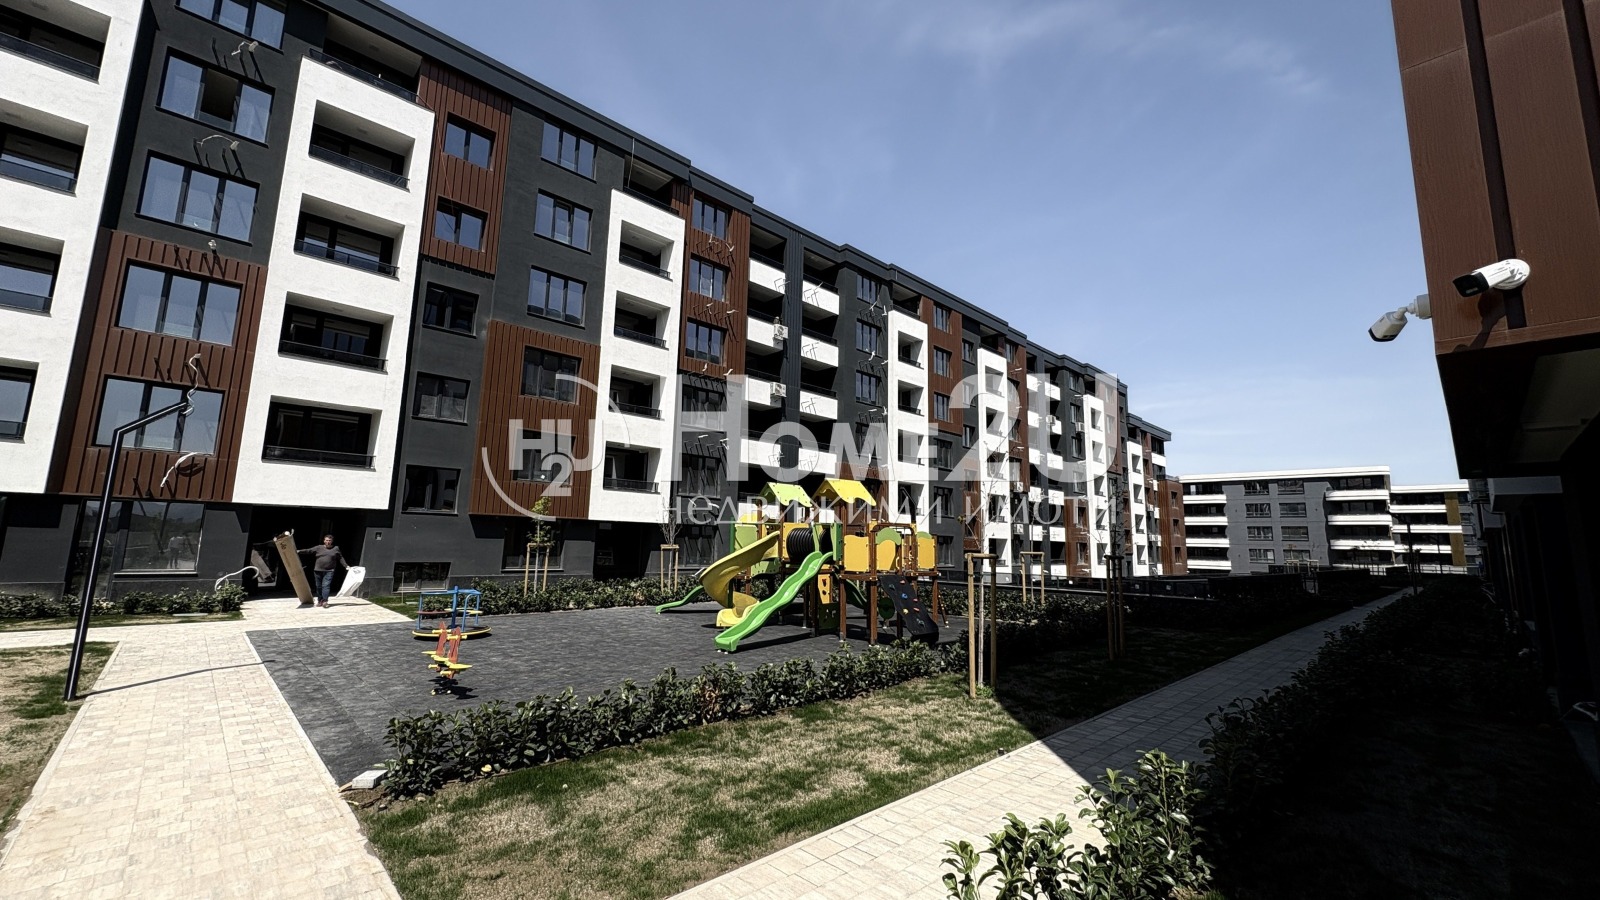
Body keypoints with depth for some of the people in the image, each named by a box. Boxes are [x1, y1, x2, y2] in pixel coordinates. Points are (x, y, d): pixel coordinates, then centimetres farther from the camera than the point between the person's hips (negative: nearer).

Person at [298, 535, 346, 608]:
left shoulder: (336, 549, 8)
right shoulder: (318, 548, 9)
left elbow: (341, 558, 12)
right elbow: (308, 551, 4)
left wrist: (346, 566, 5)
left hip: (329, 571, -3)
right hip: (318, 571, 3)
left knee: (326, 585, -15)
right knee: (318, 586, 8)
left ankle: (325, 601, -20)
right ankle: (320, 601, 19)